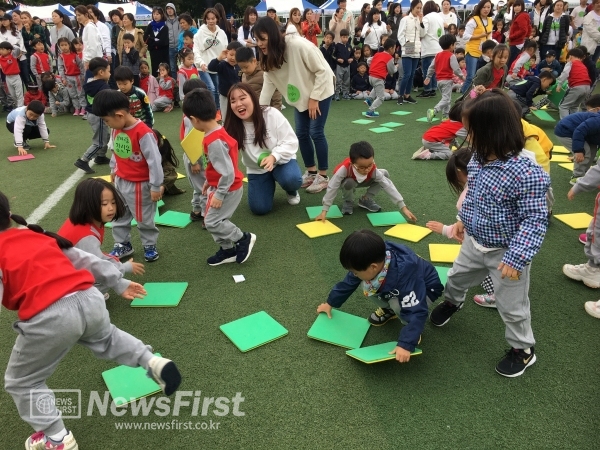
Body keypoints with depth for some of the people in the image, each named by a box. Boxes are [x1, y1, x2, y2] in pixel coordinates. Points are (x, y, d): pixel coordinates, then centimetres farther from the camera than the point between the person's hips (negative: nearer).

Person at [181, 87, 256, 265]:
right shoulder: (218, 132, 1)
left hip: (227, 188, -10)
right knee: (215, 220, 17)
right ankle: (228, 250, 30)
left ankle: (244, 238, 13)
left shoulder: (214, 142, -30)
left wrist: (219, 194, -21)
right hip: (220, 186, 10)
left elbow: (228, 173, -30)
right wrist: (209, 182, 21)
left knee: (212, 222, -2)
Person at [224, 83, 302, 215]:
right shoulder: (232, 126, -13)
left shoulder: (272, 114, -20)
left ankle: (291, 191, 5)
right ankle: (270, 183, 22)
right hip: (256, 170, 2)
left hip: (280, 161, -2)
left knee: (292, 179, -35)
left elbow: (290, 142, -18)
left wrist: (273, 157, -35)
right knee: (259, 209, -11)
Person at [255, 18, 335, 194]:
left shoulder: (298, 45, -31)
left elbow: (322, 70, -25)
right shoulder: (269, 58, -8)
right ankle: (311, 172, 21)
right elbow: (268, 84, -4)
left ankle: (323, 176, 5)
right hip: (302, 94, 7)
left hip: (321, 90, -7)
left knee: (315, 132, -9)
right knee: (301, 133, 5)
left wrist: (314, 98, -21)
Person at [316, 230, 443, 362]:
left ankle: (413, 329, -4)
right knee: (366, 285, -16)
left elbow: (417, 312, -42)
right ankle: (388, 309, 11)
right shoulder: (370, 261, -22)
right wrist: (330, 303, 6)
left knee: (397, 304, -34)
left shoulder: (405, 276, -43)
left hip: (425, 289, -6)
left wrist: (406, 344, -47)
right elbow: (348, 282, -5)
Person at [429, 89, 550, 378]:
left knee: (511, 305, 12)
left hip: (504, 252, -7)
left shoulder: (526, 174, -32)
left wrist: (515, 257, -28)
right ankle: (452, 302, 63)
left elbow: (535, 220, -27)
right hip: (474, 243, 7)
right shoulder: (478, 159, -8)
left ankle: (523, 349, 38)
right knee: (456, 277, 29)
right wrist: (463, 219, 16)